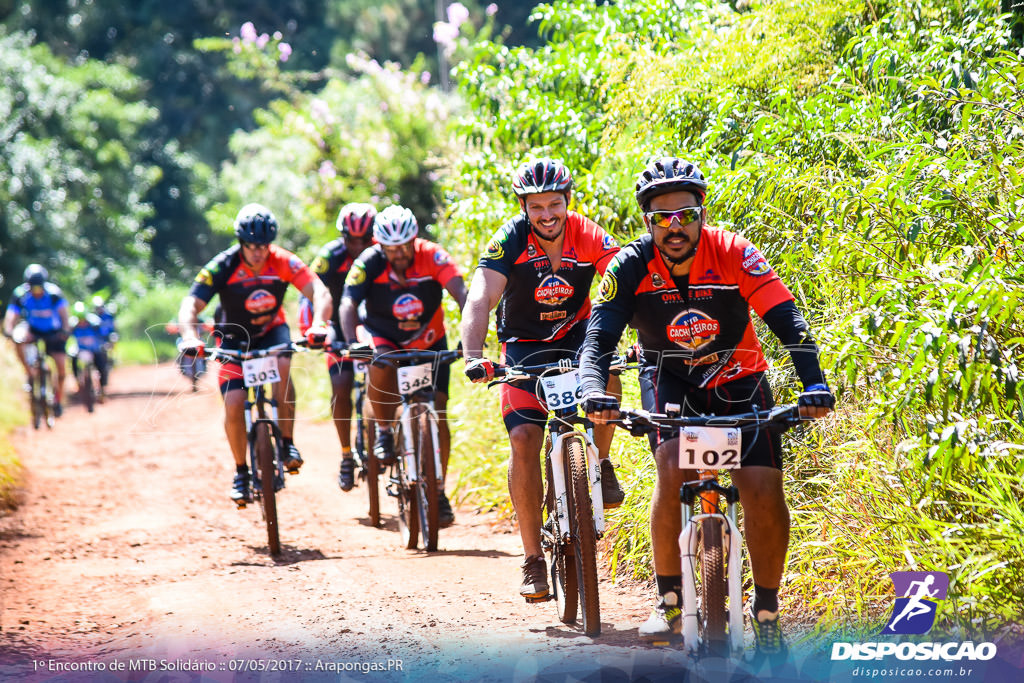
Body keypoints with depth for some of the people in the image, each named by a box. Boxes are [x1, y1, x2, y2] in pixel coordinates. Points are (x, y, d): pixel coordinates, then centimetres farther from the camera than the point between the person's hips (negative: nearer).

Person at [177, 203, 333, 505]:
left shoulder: (283, 262, -24)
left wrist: (318, 324, -53)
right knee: (234, 404, -15)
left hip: (271, 330, 0)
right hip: (235, 338, 0)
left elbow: (319, 291, -33)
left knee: (281, 366, -33)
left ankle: (287, 443, -19)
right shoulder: (223, 267, -26)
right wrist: (190, 337, -53)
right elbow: (191, 305, -33)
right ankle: (241, 472, 6)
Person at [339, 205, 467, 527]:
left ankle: (439, 491, 3)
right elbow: (348, 303, -32)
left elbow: (460, 293, -34)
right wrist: (351, 342, -50)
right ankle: (384, 430, -11)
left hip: (429, 342, 1)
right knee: (380, 365, -35)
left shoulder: (432, 256, -23)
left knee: (438, 411, -9)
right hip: (384, 337, -1)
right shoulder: (370, 262, -23)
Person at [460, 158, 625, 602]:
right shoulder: (510, 241, -21)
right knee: (523, 438, -16)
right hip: (525, 345, 0)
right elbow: (480, 301, -31)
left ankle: (600, 464, -5)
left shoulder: (589, 237, -18)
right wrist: (473, 356, -47)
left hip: (575, 335, 1)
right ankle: (533, 560, -7)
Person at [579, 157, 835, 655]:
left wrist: (814, 385, -42)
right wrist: (594, 392, -47)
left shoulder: (733, 255, -23)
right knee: (674, 466, -28)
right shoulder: (631, 267, -20)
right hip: (670, 379, 0)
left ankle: (767, 613, 3)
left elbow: (788, 322, -27)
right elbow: (598, 338, -26)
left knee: (764, 492, -16)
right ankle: (669, 601, -15)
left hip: (739, 378, 0)